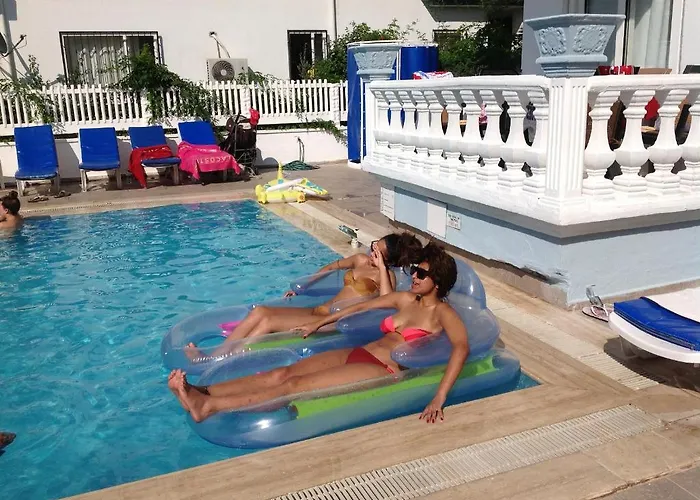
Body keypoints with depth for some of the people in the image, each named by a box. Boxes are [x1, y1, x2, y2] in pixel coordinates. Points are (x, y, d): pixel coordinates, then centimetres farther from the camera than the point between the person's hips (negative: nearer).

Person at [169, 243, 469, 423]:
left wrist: (440, 397, -38)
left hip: (383, 371, -7)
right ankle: (200, 393, -21)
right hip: (357, 354, 7)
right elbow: (361, 307, 26)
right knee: (282, 373, -12)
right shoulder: (406, 299, 18)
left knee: (295, 385, -23)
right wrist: (318, 324, 31)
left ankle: (207, 407, -30)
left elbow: (461, 348, -23)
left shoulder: (443, 313, -5)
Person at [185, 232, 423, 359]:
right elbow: (332, 267, 33)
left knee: (268, 321, -24)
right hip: (316, 311, 8)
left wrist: (381, 266, -19)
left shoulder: (387, 276, -2)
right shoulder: (361, 259, 18)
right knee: (260, 310, -13)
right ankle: (214, 356, -19)